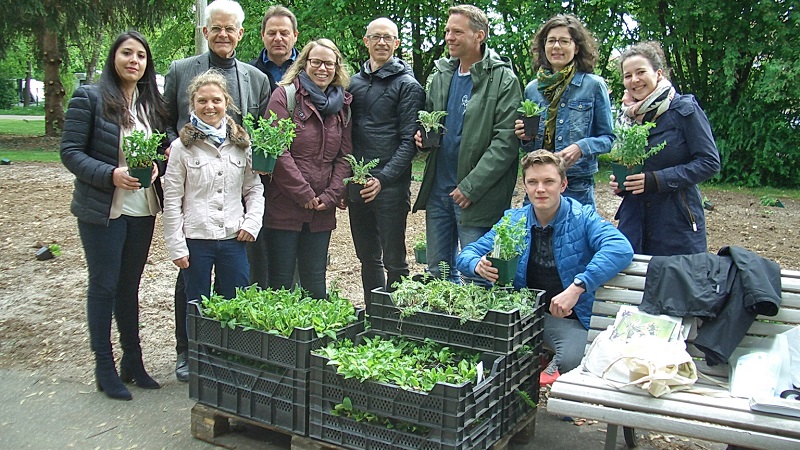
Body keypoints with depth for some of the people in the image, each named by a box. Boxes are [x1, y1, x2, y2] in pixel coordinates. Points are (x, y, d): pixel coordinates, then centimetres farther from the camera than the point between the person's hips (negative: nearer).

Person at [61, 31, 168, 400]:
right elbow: (70, 151, -10)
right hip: (102, 211, -5)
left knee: (130, 285, 14)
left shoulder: (151, 103, 10)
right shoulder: (90, 98, -7)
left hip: (143, 210, 5)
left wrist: (157, 165, -6)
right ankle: (104, 367, 16)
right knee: (104, 286, 4)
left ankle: (132, 361, 25)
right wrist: (111, 174, -22)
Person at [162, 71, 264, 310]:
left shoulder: (241, 144, 6)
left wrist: (252, 222, -4)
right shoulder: (182, 147, -3)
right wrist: (176, 246, -5)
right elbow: (172, 201, -3)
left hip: (234, 239, 2)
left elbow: (254, 187, 11)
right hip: (196, 239, -2)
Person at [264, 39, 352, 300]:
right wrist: (304, 194, -12)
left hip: (322, 211, 4)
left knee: (315, 283, 11)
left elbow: (344, 156, 10)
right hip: (285, 207, -4)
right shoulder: (285, 96, -3)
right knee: (281, 281, 2)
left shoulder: (342, 105, 13)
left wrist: (331, 196, -3)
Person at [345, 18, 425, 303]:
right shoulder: (355, 83, 13)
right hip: (357, 183, 6)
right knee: (367, 257, 14)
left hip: (391, 186, -5)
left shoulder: (407, 85, -3)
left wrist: (383, 178, -18)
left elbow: (409, 140, -9)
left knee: (393, 260, 1)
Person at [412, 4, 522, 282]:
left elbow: (506, 142, -14)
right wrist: (421, 134, 1)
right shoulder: (440, 76, 11)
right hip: (438, 189, 7)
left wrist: (471, 187, -17)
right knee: (438, 272, 16)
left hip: (477, 195, -6)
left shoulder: (503, 80, -9)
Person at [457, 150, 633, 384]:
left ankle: (551, 369, 2)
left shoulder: (583, 218, -7)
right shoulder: (513, 220, 4)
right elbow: (467, 253, 6)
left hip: (567, 317, -3)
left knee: (571, 360, -34)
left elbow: (621, 249, -26)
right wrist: (478, 265, -20)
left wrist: (578, 286, -37)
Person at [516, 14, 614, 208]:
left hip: (577, 186, -3)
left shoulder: (594, 86, -1)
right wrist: (526, 138, -5)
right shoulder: (531, 89, 9)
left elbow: (607, 138, 1)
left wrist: (581, 147, -17)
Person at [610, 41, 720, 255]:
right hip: (634, 219, 5)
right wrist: (619, 181, -1)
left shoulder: (684, 109, -7)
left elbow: (710, 163, -11)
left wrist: (657, 179, -18)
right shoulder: (627, 114, 10)